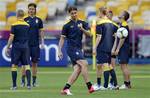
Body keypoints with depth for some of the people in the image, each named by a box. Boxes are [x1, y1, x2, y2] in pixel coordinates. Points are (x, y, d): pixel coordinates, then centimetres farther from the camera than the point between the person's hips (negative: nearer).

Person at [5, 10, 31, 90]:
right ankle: (29, 84, -5)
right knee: (27, 65, 4)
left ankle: (14, 85, 3)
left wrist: (7, 47, -3)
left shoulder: (14, 25, -9)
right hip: (25, 46, 3)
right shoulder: (27, 25, 4)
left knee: (14, 65, 4)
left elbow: (11, 37, -10)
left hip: (16, 46, -3)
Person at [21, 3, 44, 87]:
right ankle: (23, 81, -1)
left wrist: (42, 42, 1)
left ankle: (34, 81, 8)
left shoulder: (39, 20, 7)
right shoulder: (25, 20, 5)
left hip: (35, 44, 1)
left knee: (34, 63, 3)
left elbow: (41, 32, 9)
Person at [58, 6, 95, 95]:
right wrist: (60, 51, -5)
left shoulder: (82, 23, 11)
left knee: (77, 69, -6)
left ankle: (65, 89, -5)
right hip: (72, 48, -6)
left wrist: (82, 29, -16)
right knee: (84, 64, -20)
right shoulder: (67, 25, -1)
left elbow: (89, 34, 2)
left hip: (78, 49, 6)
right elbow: (62, 39, 1)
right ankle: (90, 86, -20)